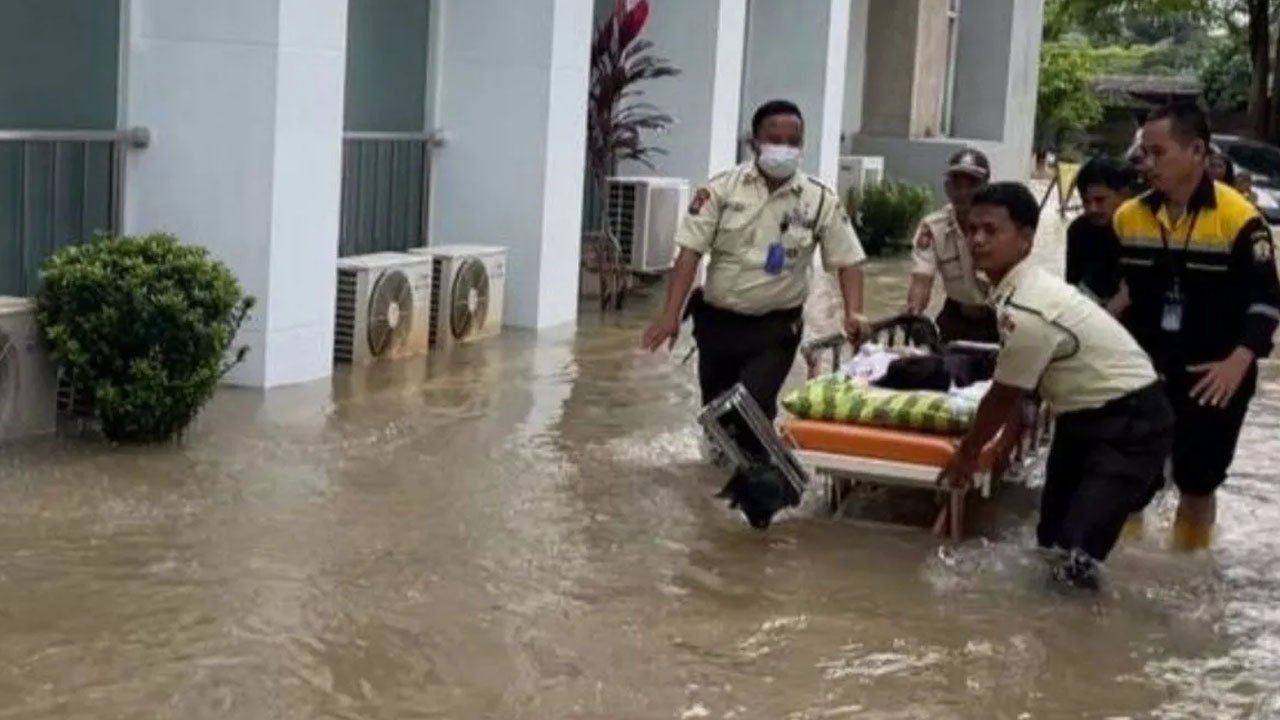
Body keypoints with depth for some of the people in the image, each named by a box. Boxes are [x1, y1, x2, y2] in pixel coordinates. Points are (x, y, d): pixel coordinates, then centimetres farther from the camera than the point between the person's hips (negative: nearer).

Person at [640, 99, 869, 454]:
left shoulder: (821, 200, -6)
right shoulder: (721, 189, -7)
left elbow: (848, 261, -2)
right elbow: (690, 252, -10)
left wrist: (853, 313, -19)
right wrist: (671, 315, -18)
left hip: (775, 328, -2)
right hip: (716, 321, 2)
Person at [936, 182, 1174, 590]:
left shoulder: (1027, 311, -29)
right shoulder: (1020, 288, -1)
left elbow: (1003, 397, -17)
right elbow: (1017, 385, 11)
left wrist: (966, 454, -2)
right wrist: (1009, 436, 20)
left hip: (1132, 422, -10)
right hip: (1085, 413, 10)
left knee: (1076, 552, -18)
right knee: (1051, 535, 19)